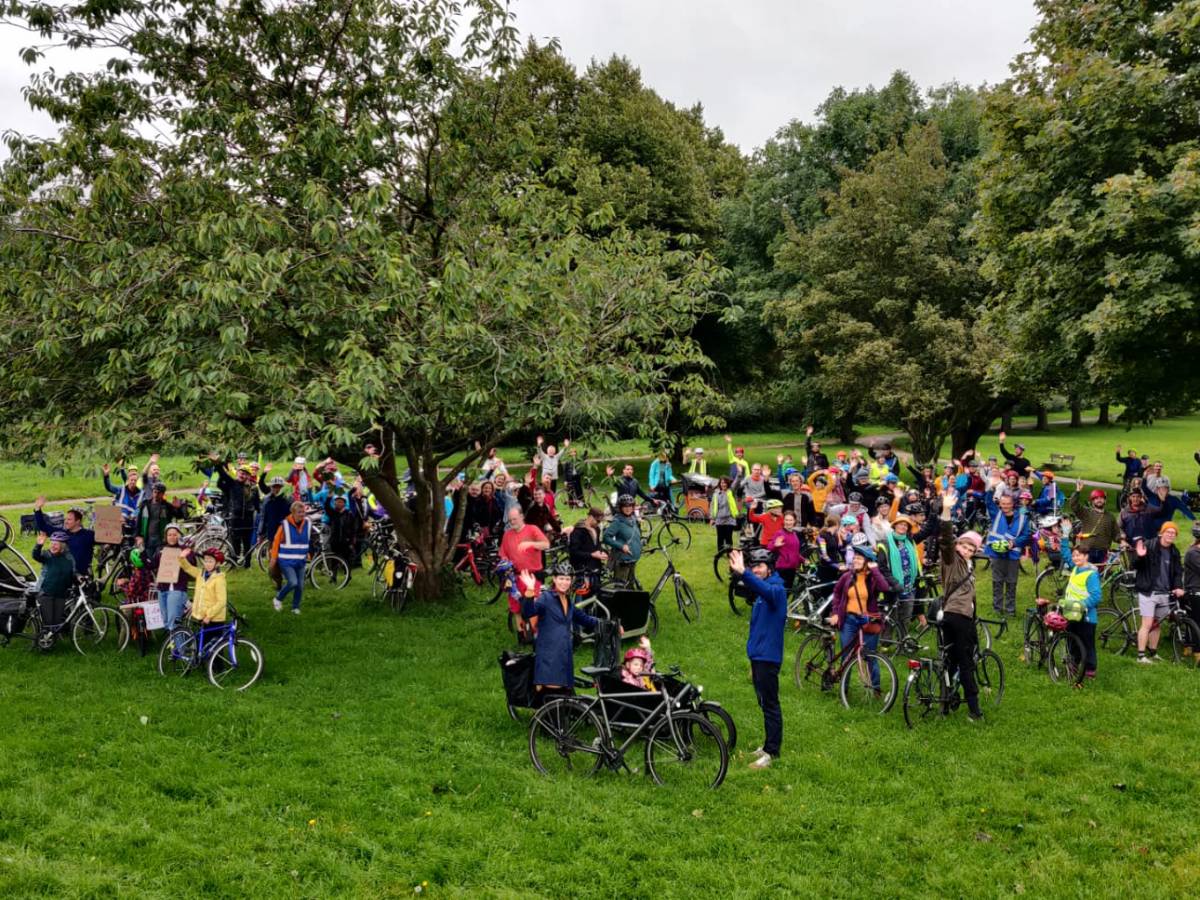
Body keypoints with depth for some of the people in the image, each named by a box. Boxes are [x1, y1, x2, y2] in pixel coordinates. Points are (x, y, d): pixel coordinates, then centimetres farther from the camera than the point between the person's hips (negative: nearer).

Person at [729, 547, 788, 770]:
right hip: (757, 657, 9)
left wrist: (743, 573, -56)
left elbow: (764, 589, -39)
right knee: (765, 704, 16)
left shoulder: (776, 590, -13)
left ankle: (771, 752, 1)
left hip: (768, 658, -9)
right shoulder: (760, 595, 17)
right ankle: (771, 744, 26)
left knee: (769, 705, -4)